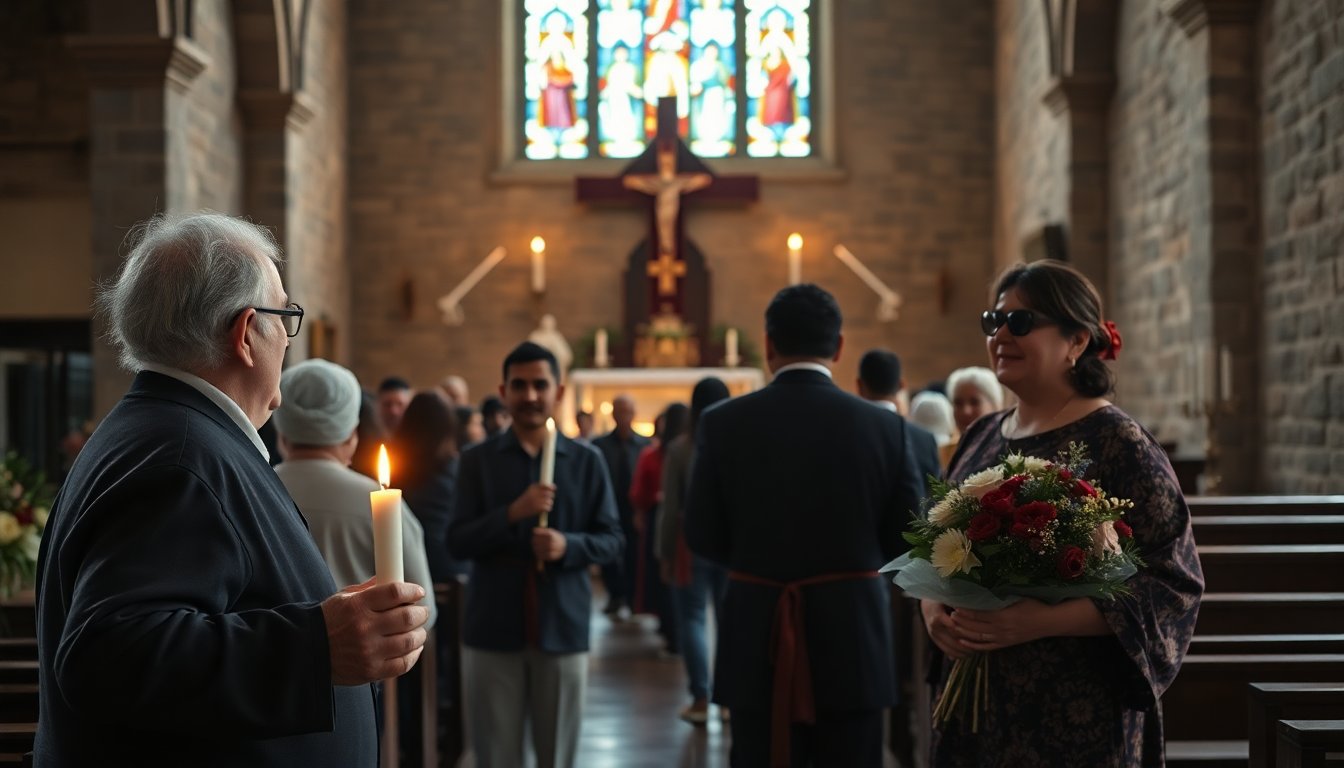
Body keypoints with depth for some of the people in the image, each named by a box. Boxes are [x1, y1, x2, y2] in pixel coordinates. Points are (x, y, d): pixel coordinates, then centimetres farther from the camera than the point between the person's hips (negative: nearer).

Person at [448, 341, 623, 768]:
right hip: (492, 629, 0)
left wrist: (568, 545, -17)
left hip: (563, 628, 0)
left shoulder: (586, 461, 3)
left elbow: (613, 539, 3)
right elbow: (457, 542, -5)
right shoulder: (477, 460, 2)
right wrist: (512, 514, -20)